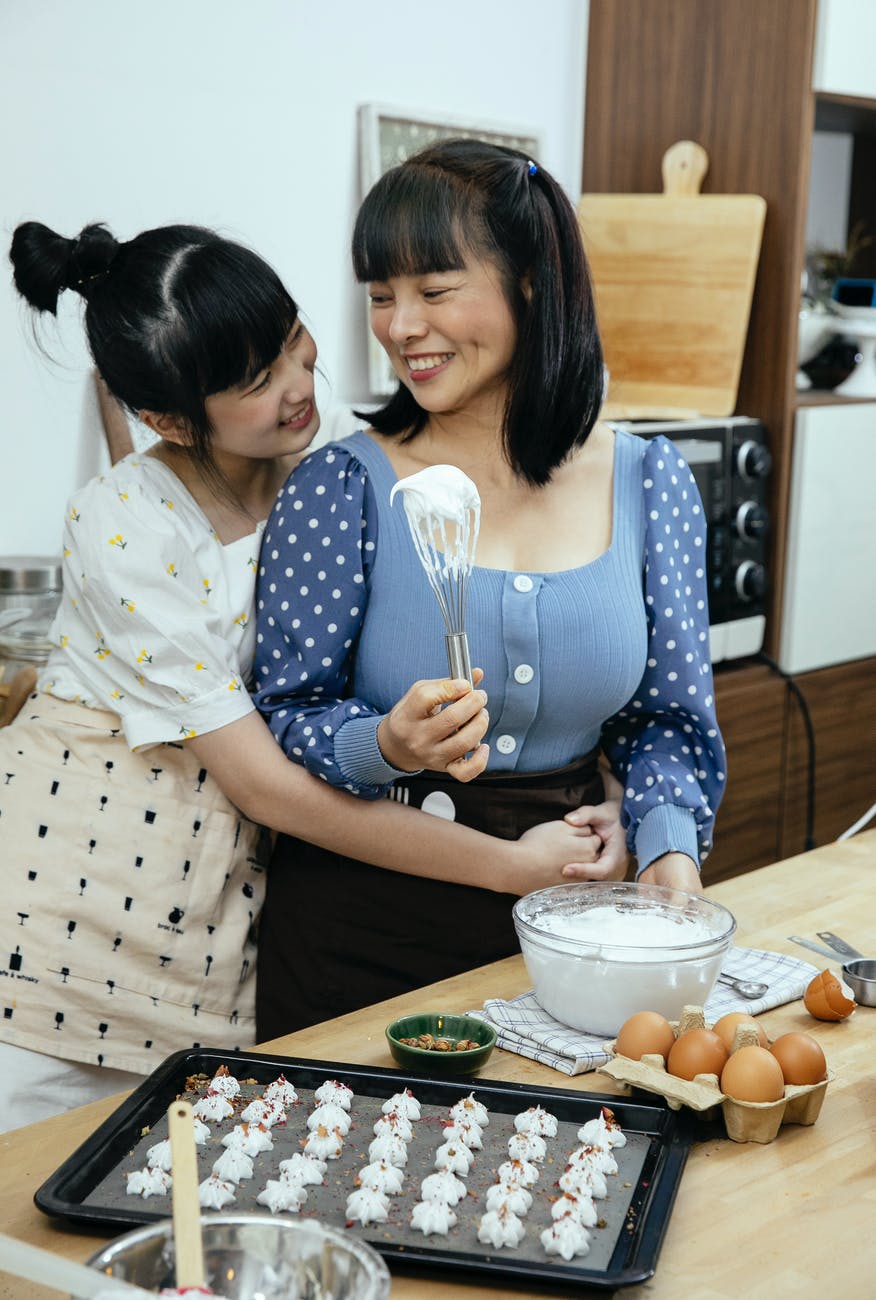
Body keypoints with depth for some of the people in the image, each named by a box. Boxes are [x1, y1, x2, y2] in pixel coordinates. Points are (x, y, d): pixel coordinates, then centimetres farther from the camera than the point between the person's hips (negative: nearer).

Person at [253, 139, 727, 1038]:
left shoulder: (649, 484, -2)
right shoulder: (342, 488, -10)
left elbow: (668, 718, 5)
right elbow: (286, 715, -7)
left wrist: (667, 845, -12)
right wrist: (386, 746, -26)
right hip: (361, 921, -2)